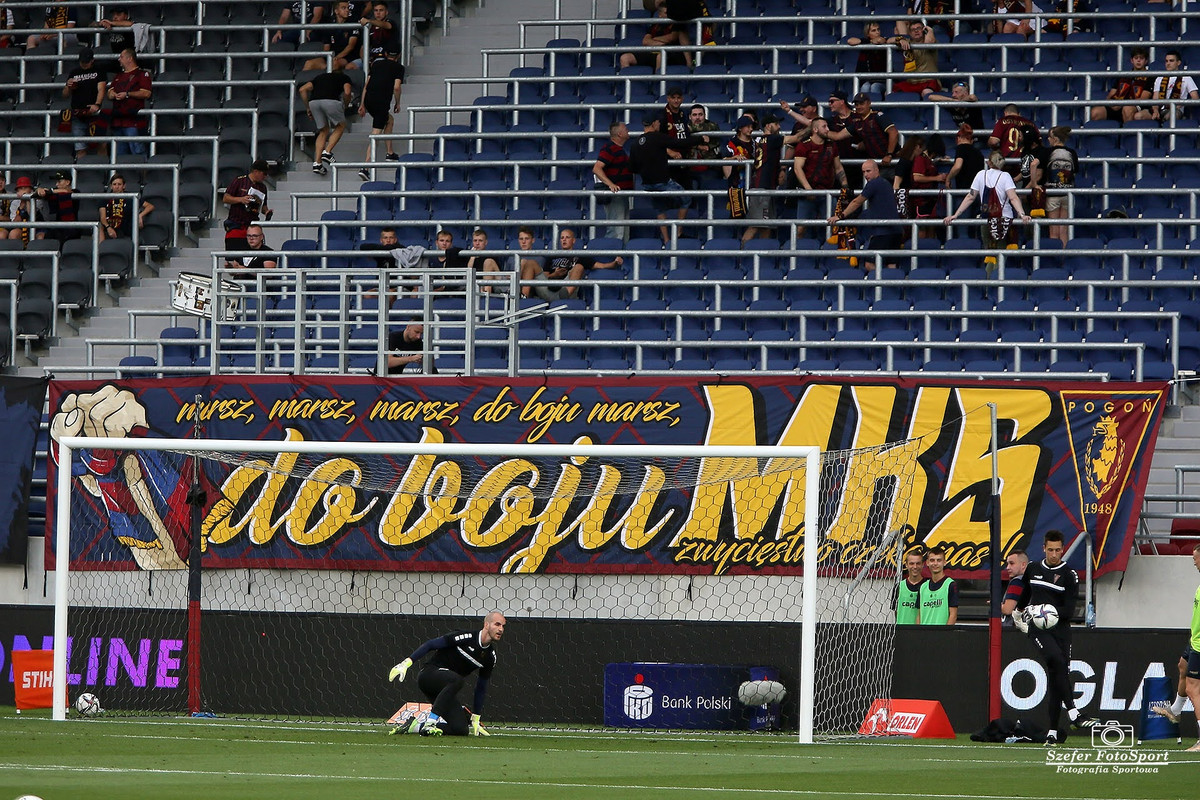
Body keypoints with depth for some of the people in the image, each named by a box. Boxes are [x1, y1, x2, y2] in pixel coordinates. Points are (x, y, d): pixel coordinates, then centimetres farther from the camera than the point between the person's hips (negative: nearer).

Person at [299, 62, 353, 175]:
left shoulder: (320, 77, 33)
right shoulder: (344, 78, 24)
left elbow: (303, 89, 22)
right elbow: (347, 92, 3)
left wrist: (307, 108, 25)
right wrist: (344, 106, 18)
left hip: (313, 102, 4)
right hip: (331, 101, -4)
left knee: (323, 131, 20)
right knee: (340, 126, 20)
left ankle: (317, 162, 9)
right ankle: (327, 152, 2)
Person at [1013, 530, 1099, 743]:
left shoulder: (1069, 575, 0)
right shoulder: (1033, 570, 10)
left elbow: (1069, 611, -5)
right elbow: (1025, 594, 31)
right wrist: (1018, 613, 44)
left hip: (1060, 629, 0)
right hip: (1038, 629, 0)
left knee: (1056, 674, -1)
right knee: (1057, 661, -26)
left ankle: (1053, 730, 7)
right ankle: (1073, 714, -33)